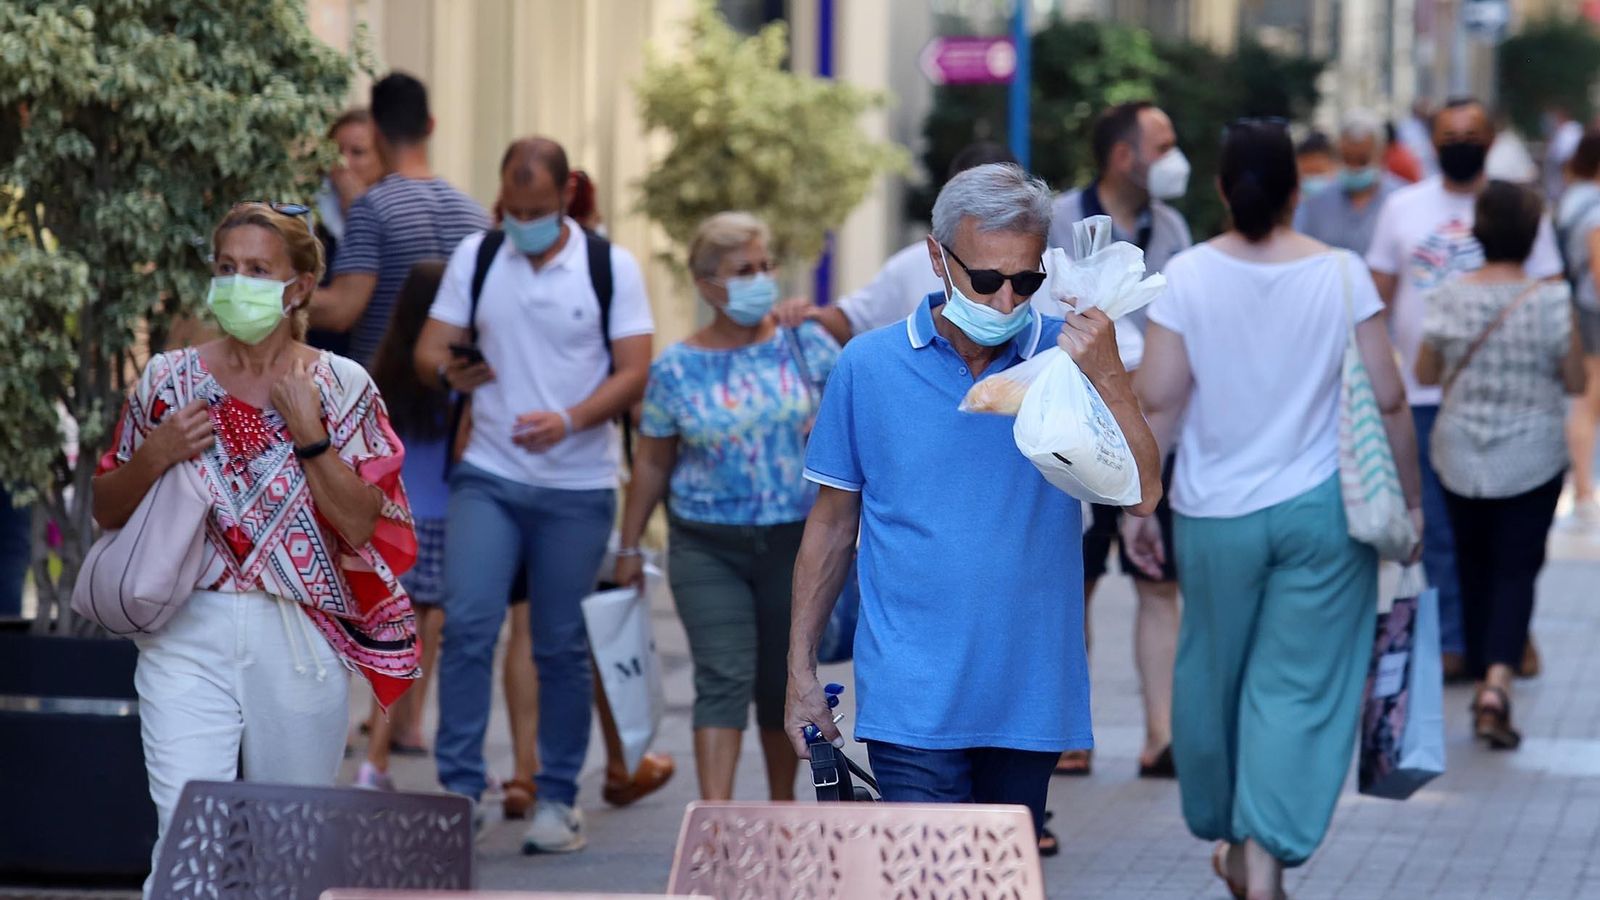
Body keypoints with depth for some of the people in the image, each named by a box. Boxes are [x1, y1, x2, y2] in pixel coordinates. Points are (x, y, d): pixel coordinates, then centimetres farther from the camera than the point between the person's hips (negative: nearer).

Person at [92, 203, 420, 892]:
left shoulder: (342, 389, 2)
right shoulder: (170, 380, 5)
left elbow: (362, 524, -5)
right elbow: (106, 510, 11)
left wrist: (310, 436, -13)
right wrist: (154, 456, -7)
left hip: (301, 645, 0)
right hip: (189, 640, 0)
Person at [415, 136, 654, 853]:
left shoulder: (611, 268, 0)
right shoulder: (476, 257, 7)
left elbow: (633, 374, -5)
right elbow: (428, 348, 7)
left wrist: (570, 420, -22)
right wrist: (448, 369, -18)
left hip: (577, 486, -1)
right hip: (488, 478, 1)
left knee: (561, 645, 4)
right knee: (467, 625, -12)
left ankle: (558, 799, 14)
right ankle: (459, 787, -8)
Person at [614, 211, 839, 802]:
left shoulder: (806, 344, 1)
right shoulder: (677, 369, -1)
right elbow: (651, 465, 7)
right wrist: (629, 547, 10)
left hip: (796, 540, 1)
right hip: (708, 548, -1)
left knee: (783, 682, 11)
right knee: (724, 680, -13)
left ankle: (782, 805, 29)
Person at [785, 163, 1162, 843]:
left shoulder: (1068, 356, 1)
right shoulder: (869, 366, 2)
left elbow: (1143, 494, -8)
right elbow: (833, 523, 9)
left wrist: (1106, 376, -20)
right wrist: (800, 671, 8)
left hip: (1031, 695, 2)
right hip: (913, 701, -2)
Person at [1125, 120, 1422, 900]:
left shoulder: (1187, 277, -6)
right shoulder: (1342, 275, -6)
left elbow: (1158, 403, -7)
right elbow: (1388, 401, -4)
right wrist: (1409, 498, 9)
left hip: (1215, 514, 1)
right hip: (1321, 511, -1)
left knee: (1213, 676, 18)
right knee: (1299, 688, 2)